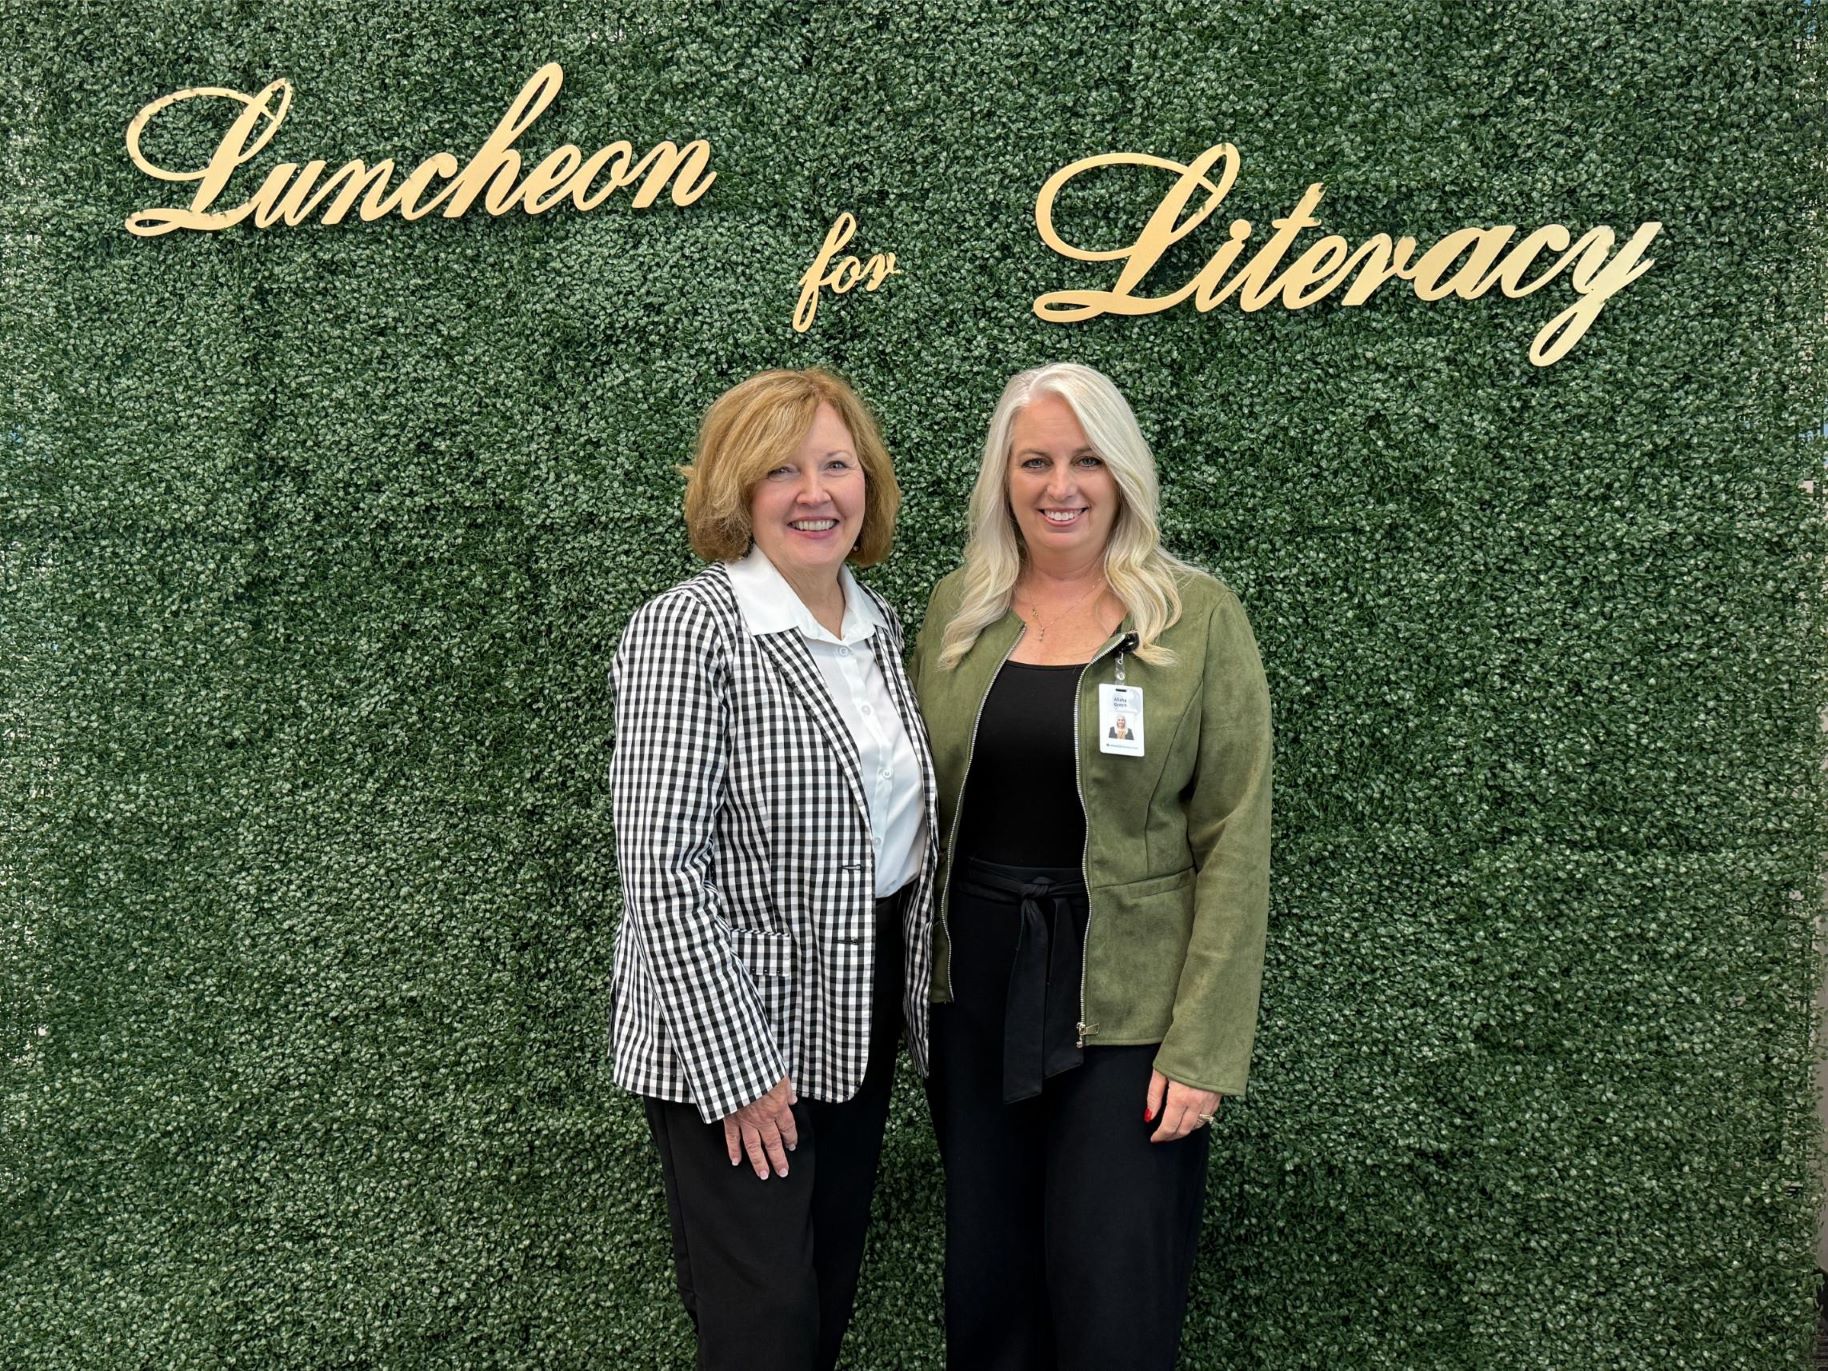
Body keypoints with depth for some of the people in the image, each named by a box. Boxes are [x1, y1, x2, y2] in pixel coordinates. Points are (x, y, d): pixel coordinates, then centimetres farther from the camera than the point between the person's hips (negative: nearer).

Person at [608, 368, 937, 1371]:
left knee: (832, 1289, 19)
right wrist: (737, 1065, -20)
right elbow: (662, 871, -20)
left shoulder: (878, 623, 6)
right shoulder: (688, 630, -17)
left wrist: (906, 993, 14)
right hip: (729, 1028, -7)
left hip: (858, 1013, 7)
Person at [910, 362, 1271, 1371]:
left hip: (1126, 1006, -4)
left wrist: (1204, 1045, -14)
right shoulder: (958, 608, 4)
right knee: (987, 1282, 15)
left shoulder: (1199, 618, -7)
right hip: (974, 988, 4)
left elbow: (1233, 841, -9)